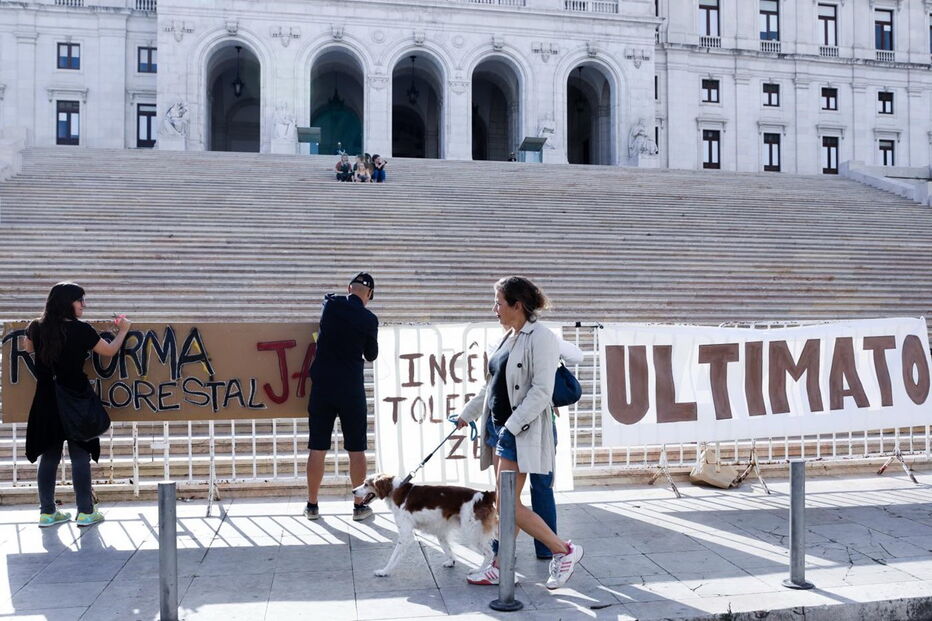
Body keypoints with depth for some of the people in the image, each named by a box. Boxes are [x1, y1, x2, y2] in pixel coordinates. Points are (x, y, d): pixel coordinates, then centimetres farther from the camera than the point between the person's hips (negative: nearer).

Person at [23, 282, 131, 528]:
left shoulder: (37, 328, 1)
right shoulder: (80, 330, -13)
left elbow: (29, 348, 24)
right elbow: (110, 351, 0)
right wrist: (123, 329, 16)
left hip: (46, 401, 5)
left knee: (49, 456, 11)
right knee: (80, 456, 2)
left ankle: (47, 512, 15)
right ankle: (85, 512, 5)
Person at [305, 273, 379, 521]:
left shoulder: (330, 305, -1)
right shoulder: (369, 319, -7)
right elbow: (371, 355, 5)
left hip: (322, 386, 2)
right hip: (351, 389, -2)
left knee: (317, 448, 7)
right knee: (356, 449, 6)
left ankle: (312, 505, 13)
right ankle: (359, 506, 12)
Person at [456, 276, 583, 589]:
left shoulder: (541, 338, -14)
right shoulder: (509, 337, 13)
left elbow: (541, 391, -20)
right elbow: (492, 385, 23)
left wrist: (513, 426, -23)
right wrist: (467, 413, 28)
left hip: (522, 432, -9)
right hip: (499, 427, 9)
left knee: (508, 503, -8)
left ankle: (565, 550, 5)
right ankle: (500, 566, 21)